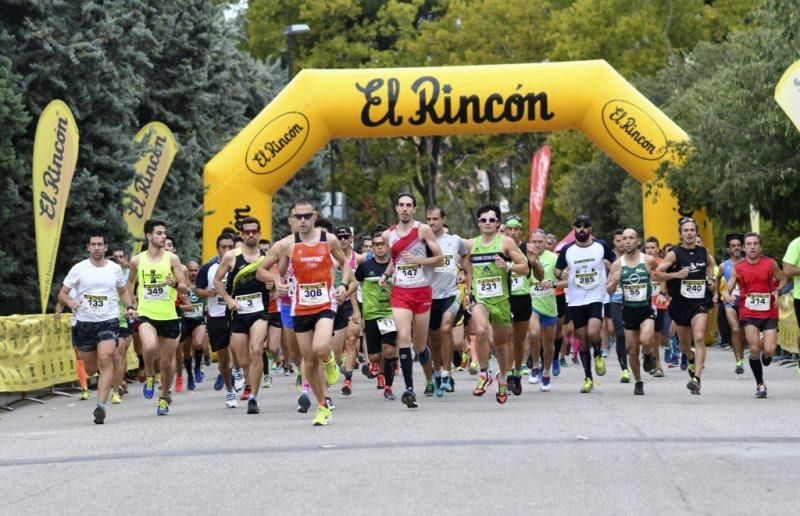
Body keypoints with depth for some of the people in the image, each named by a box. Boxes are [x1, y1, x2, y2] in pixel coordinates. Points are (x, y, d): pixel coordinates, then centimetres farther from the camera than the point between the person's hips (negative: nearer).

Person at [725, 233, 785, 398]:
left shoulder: (770, 264, 0)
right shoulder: (737, 268, 0)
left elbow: (783, 279, 14)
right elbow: (727, 289, 5)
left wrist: (777, 290, -6)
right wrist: (726, 295, -18)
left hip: (769, 314, 0)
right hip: (749, 314, 0)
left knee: (769, 351, -11)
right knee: (754, 349, -14)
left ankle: (766, 355, 30)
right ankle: (760, 385, 6)